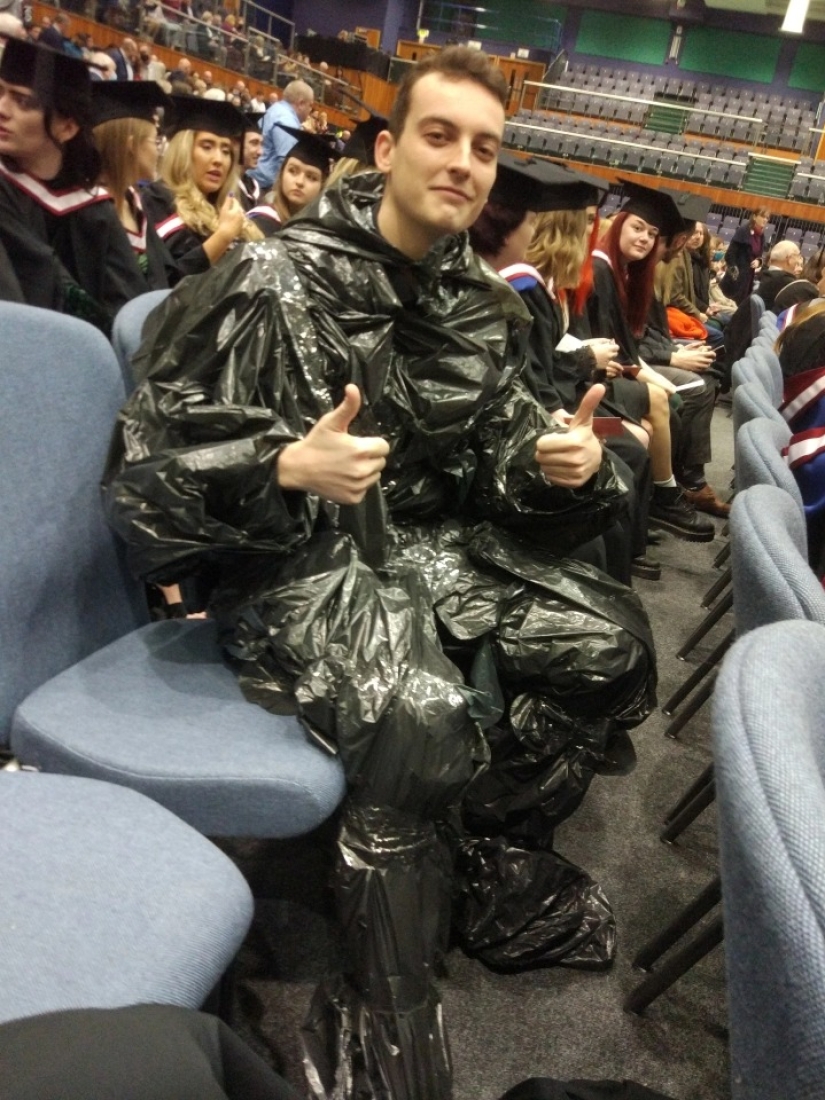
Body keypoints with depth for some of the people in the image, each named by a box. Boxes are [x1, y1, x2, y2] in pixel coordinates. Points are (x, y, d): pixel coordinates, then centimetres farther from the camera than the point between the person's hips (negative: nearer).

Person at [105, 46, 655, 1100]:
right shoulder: (280, 280, -11)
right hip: (297, 561, -7)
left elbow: (499, 445, 15)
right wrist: (289, 466, -32)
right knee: (421, 721, -32)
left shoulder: (482, 301, 9)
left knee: (613, 643, -2)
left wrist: (556, 463, -10)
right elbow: (155, 456, -13)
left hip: (433, 544, 7)